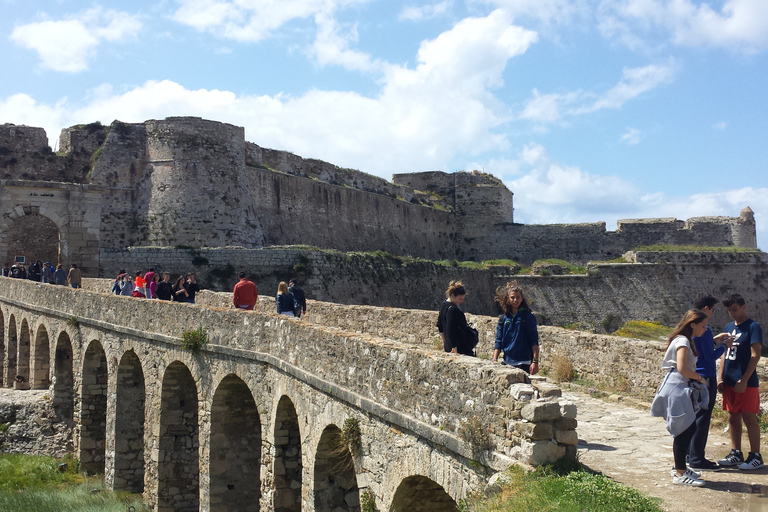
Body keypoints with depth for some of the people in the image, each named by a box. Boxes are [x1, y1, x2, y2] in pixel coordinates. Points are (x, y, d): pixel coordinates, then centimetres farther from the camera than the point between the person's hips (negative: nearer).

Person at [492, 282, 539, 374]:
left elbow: (534, 341, -4)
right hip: (506, 362, 4)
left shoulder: (528, 317, -1)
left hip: (523, 363, -3)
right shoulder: (503, 319, 9)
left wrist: (535, 361, -10)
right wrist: (494, 360, 1)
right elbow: (498, 341, 11)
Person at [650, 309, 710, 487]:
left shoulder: (688, 341, 17)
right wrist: (700, 378, -10)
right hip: (677, 388, -11)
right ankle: (680, 474, 0)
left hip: (683, 389, 11)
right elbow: (682, 368, -23)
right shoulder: (683, 342, -14)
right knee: (684, 430, -7)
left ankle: (680, 467, 26)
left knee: (690, 428, 15)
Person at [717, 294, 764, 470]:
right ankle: (736, 454, 19)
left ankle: (755, 456, 8)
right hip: (729, 382, 7)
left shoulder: (753, 327, -8)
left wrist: (744, 380, -18)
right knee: (733, 418, 11)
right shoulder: (729, 328, 13)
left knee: (749, 418, -1)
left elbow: (755, 355, -14)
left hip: (746, 383, -7)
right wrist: (721, 379, 10)